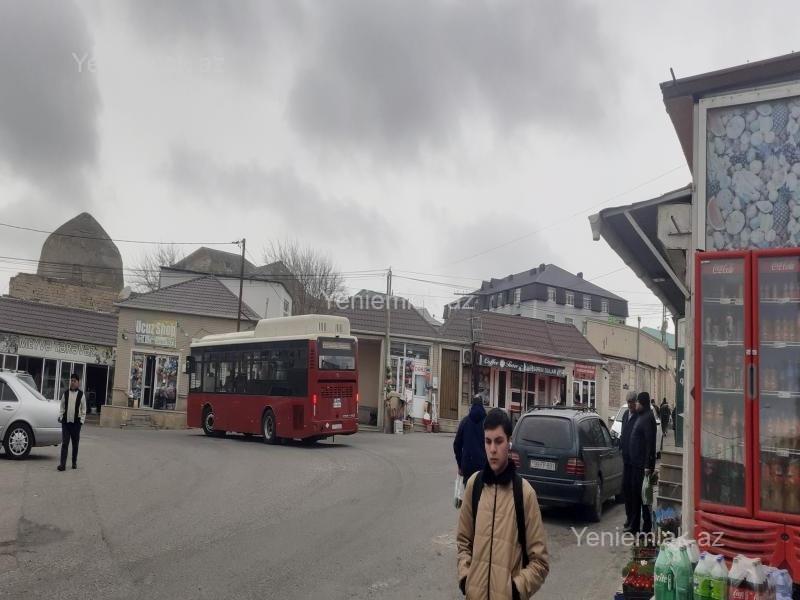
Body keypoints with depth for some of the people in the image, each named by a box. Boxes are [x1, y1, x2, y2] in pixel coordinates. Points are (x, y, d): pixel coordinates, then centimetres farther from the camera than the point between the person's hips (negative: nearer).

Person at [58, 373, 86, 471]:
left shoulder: (81, 395, 0)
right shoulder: (65, 393, 4)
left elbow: (83, 409, 4)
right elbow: (62, 406, 9)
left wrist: (82, 420, -1)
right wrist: (60, 417, 1)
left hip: (76, 422, 0)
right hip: (65, 421, 0)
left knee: (75, 443, 10)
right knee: (64, 443, -5)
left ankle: (74, 462, 23)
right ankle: (62, 464, -6)